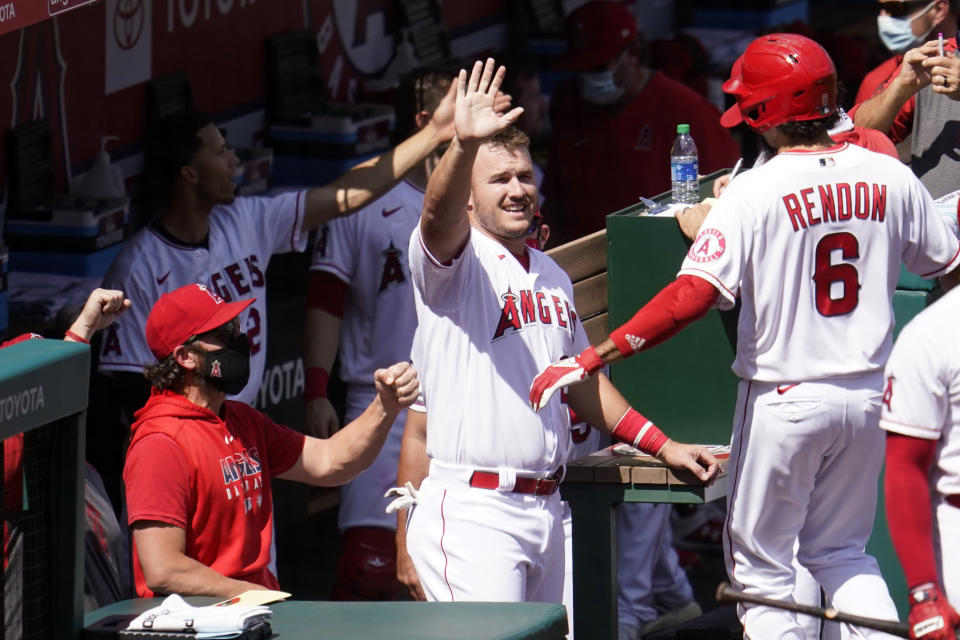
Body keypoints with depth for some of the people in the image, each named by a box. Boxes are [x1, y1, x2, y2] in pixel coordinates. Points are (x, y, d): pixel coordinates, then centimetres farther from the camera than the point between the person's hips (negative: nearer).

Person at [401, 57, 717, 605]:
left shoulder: (551, 274, 20)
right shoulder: (457, 261, -5)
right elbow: (439, 215, -28)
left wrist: (661, 444, 24)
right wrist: (464, 145, -47)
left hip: (547, 511, 8)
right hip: (472, 512, -8)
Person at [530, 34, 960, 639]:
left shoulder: (755, 192, -16)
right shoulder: (890, 177, -2)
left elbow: (694, 295, -25)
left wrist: (589, 360, -24)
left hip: (784, 401, -5)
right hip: (869, 395, 5)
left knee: (762, 566, 9)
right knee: (840, 551, 21)